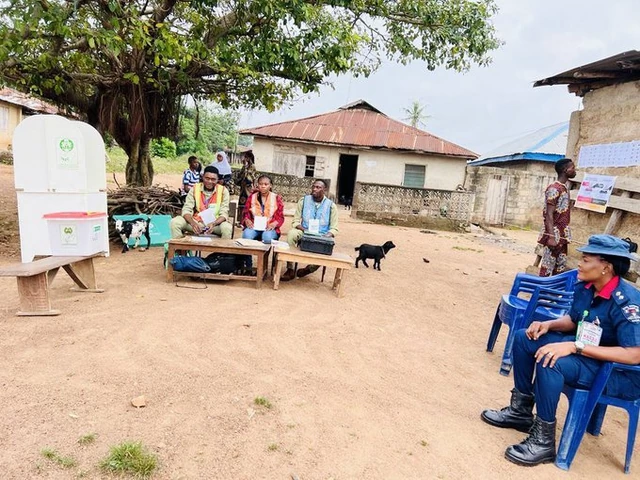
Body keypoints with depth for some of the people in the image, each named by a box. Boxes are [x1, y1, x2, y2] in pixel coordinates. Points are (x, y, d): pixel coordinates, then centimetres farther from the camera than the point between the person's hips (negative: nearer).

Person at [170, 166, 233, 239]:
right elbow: (186, 210, -6)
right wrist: (193, 223, -28)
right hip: (196, 222, 2)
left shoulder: (223, 191, -4)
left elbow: (224, 214, -9)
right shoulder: (195, 189, 0)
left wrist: (213, 224, -31)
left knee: (227, 228, -34)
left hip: (215, 223, -2)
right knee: (174, 222, -21)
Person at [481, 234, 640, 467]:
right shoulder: (585, 287, -5)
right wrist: (548, 324, -11)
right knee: (524, 337, 2)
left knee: (550, 362, -34)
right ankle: (521, 410, 12)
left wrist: (575, 347, -36)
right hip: (586, 352, 9)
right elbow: (572, 320, 11)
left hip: (620, 372, -9)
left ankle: (543, 440, -17)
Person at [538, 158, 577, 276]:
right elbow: (549, 215, -19)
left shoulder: (564, 188, 14)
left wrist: (564, 235, 19)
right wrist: (551, 237, -25)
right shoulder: (554, 189, -13)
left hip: (562, 236, 9)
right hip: (554, 236, -9)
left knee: (561, 266, 12)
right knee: (548, 267, -4)